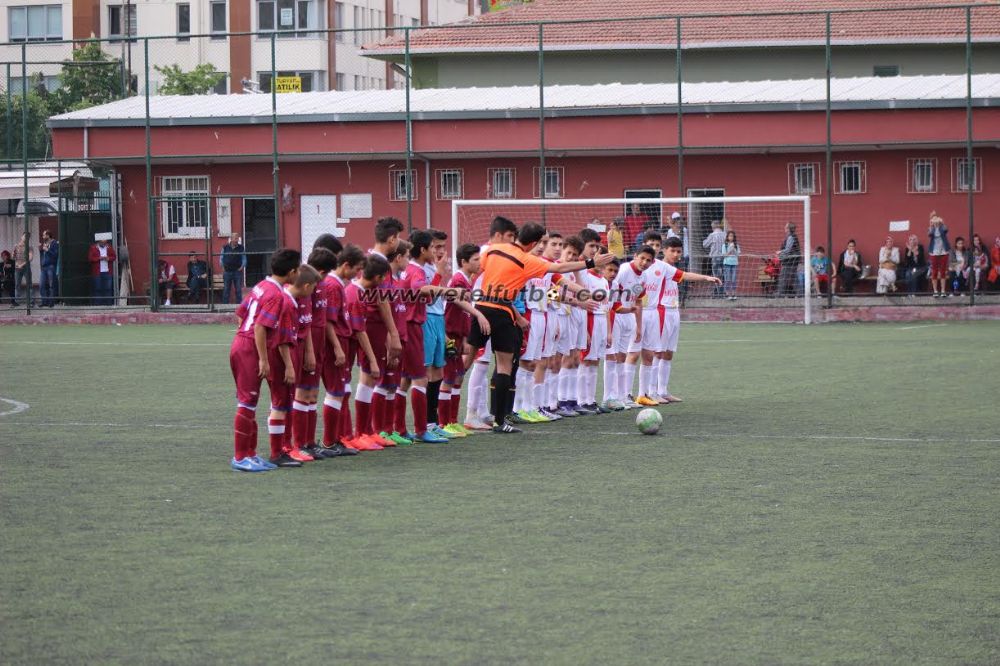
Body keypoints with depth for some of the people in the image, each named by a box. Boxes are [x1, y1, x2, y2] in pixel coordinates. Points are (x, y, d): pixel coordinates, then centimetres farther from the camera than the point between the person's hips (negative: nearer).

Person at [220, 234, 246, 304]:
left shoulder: (241, 248, 3)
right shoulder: (225, 247, 4)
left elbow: (244, 259, 7)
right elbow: (221, 258, 9)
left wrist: (242, 267, -7)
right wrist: (223, 267, -2)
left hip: (237, 271, 0)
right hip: (227, 271, 0)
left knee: (238, 290, 2)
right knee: (226, 290, 4)